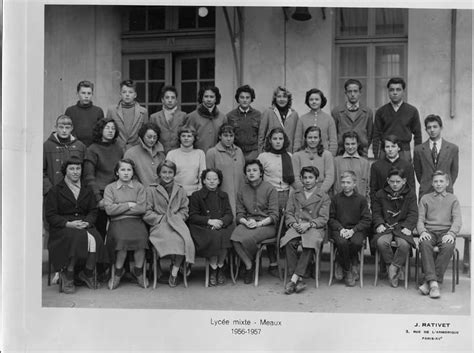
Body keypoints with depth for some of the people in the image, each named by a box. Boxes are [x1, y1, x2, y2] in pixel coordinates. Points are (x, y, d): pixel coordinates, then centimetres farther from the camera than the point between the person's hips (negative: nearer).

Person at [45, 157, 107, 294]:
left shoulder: (87, 191, 21)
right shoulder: (55, 191, 8)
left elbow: (93, 211, 14)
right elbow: (50, 215, 0)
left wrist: (87, 222, -9)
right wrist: (68, 224, -15)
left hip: (84, 225, 3)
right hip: (62, 227, -3)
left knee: (94, 239, -30)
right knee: (77, 238, -36)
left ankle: (88, 273, -9)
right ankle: (67, 277, -18)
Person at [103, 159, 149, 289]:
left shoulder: (139, 187, 13)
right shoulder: (110, 188, 11)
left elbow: (142, 208, -2)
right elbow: (109, 209, -4)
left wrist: (119, 208, -3)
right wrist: (129, 205, -4)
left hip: (136, 220, 1)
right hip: (117, 222, -1)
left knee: (141, 238, -30)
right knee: (122, 238, -33)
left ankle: (138, 271, -7)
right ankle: (118, 271, -9)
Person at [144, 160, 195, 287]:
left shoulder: (180, 191, 19)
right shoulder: (151, 190, 10)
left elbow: (184, 211, 16)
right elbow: (147, 213, 3)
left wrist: (176, 219, -4)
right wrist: (162, 219, -7)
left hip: (177, 223, 2)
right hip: (159, 225, -2)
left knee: (185, 240, -30)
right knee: (173, 238, -35)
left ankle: (174, 272, -20)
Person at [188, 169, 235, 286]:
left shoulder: (224, 195, 21)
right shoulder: (196, 195, 12)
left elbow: (229, 215, 11)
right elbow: (192, 216, 2)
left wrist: (221, 221, -12)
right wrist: (209, 221, -12)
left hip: (222, 226, 2)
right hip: (203, 228, -2)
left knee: (224, 236, -32)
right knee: (213, 238, -34)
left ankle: (220, 267, -13)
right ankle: (213, 269, -16)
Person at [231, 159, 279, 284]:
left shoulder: (270, 189, 0)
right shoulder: (242, 191, 13)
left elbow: (274, 216, -5)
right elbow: (239, 214, 11)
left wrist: (258, 223, -19)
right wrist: (246, 222, -12)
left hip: (266, 225, -3)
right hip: (247, 223, 3)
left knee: (247, 238, -33)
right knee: (235, 237, -31)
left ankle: (249, 264, -2)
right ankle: (249, 265, -12)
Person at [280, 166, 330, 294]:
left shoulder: (324, 197, 12)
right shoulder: (294, 195, 23)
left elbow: (323, 218, 2)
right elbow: (288, 213, 14)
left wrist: (309, 224, -15)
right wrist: (294, 223, -7)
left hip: (315, 228, -2)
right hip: (296, 227, 2)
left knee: (310, 244, -36)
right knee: (289, 243, -31)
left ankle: (294, 279, -35)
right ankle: (299, 280, -28)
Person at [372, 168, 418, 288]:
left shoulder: (410, 194, 10)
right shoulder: (380, 194, 12)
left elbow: (413, 214, 4)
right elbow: (376, 212, 12)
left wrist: (407, 227, -12)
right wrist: (379, 224, -7)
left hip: (402, 227, -1)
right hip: (385, 226, 1)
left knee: (404, 244, -33)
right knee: (381, 242, -33)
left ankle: (393, 268, -15)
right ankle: (390, 266, -12)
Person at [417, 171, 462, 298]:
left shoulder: (453, 199, 17)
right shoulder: (425, 198, 18)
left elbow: (457, 220, 5)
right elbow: (420, 219, 11)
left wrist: (451, 233, -16)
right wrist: (422, 231, -12)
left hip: (445, 232, 0)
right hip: (429, 231, 0)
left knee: (449, 246, -35)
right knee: (424, 244, -35)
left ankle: (428, 281, -31)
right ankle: (433, 283, -38)